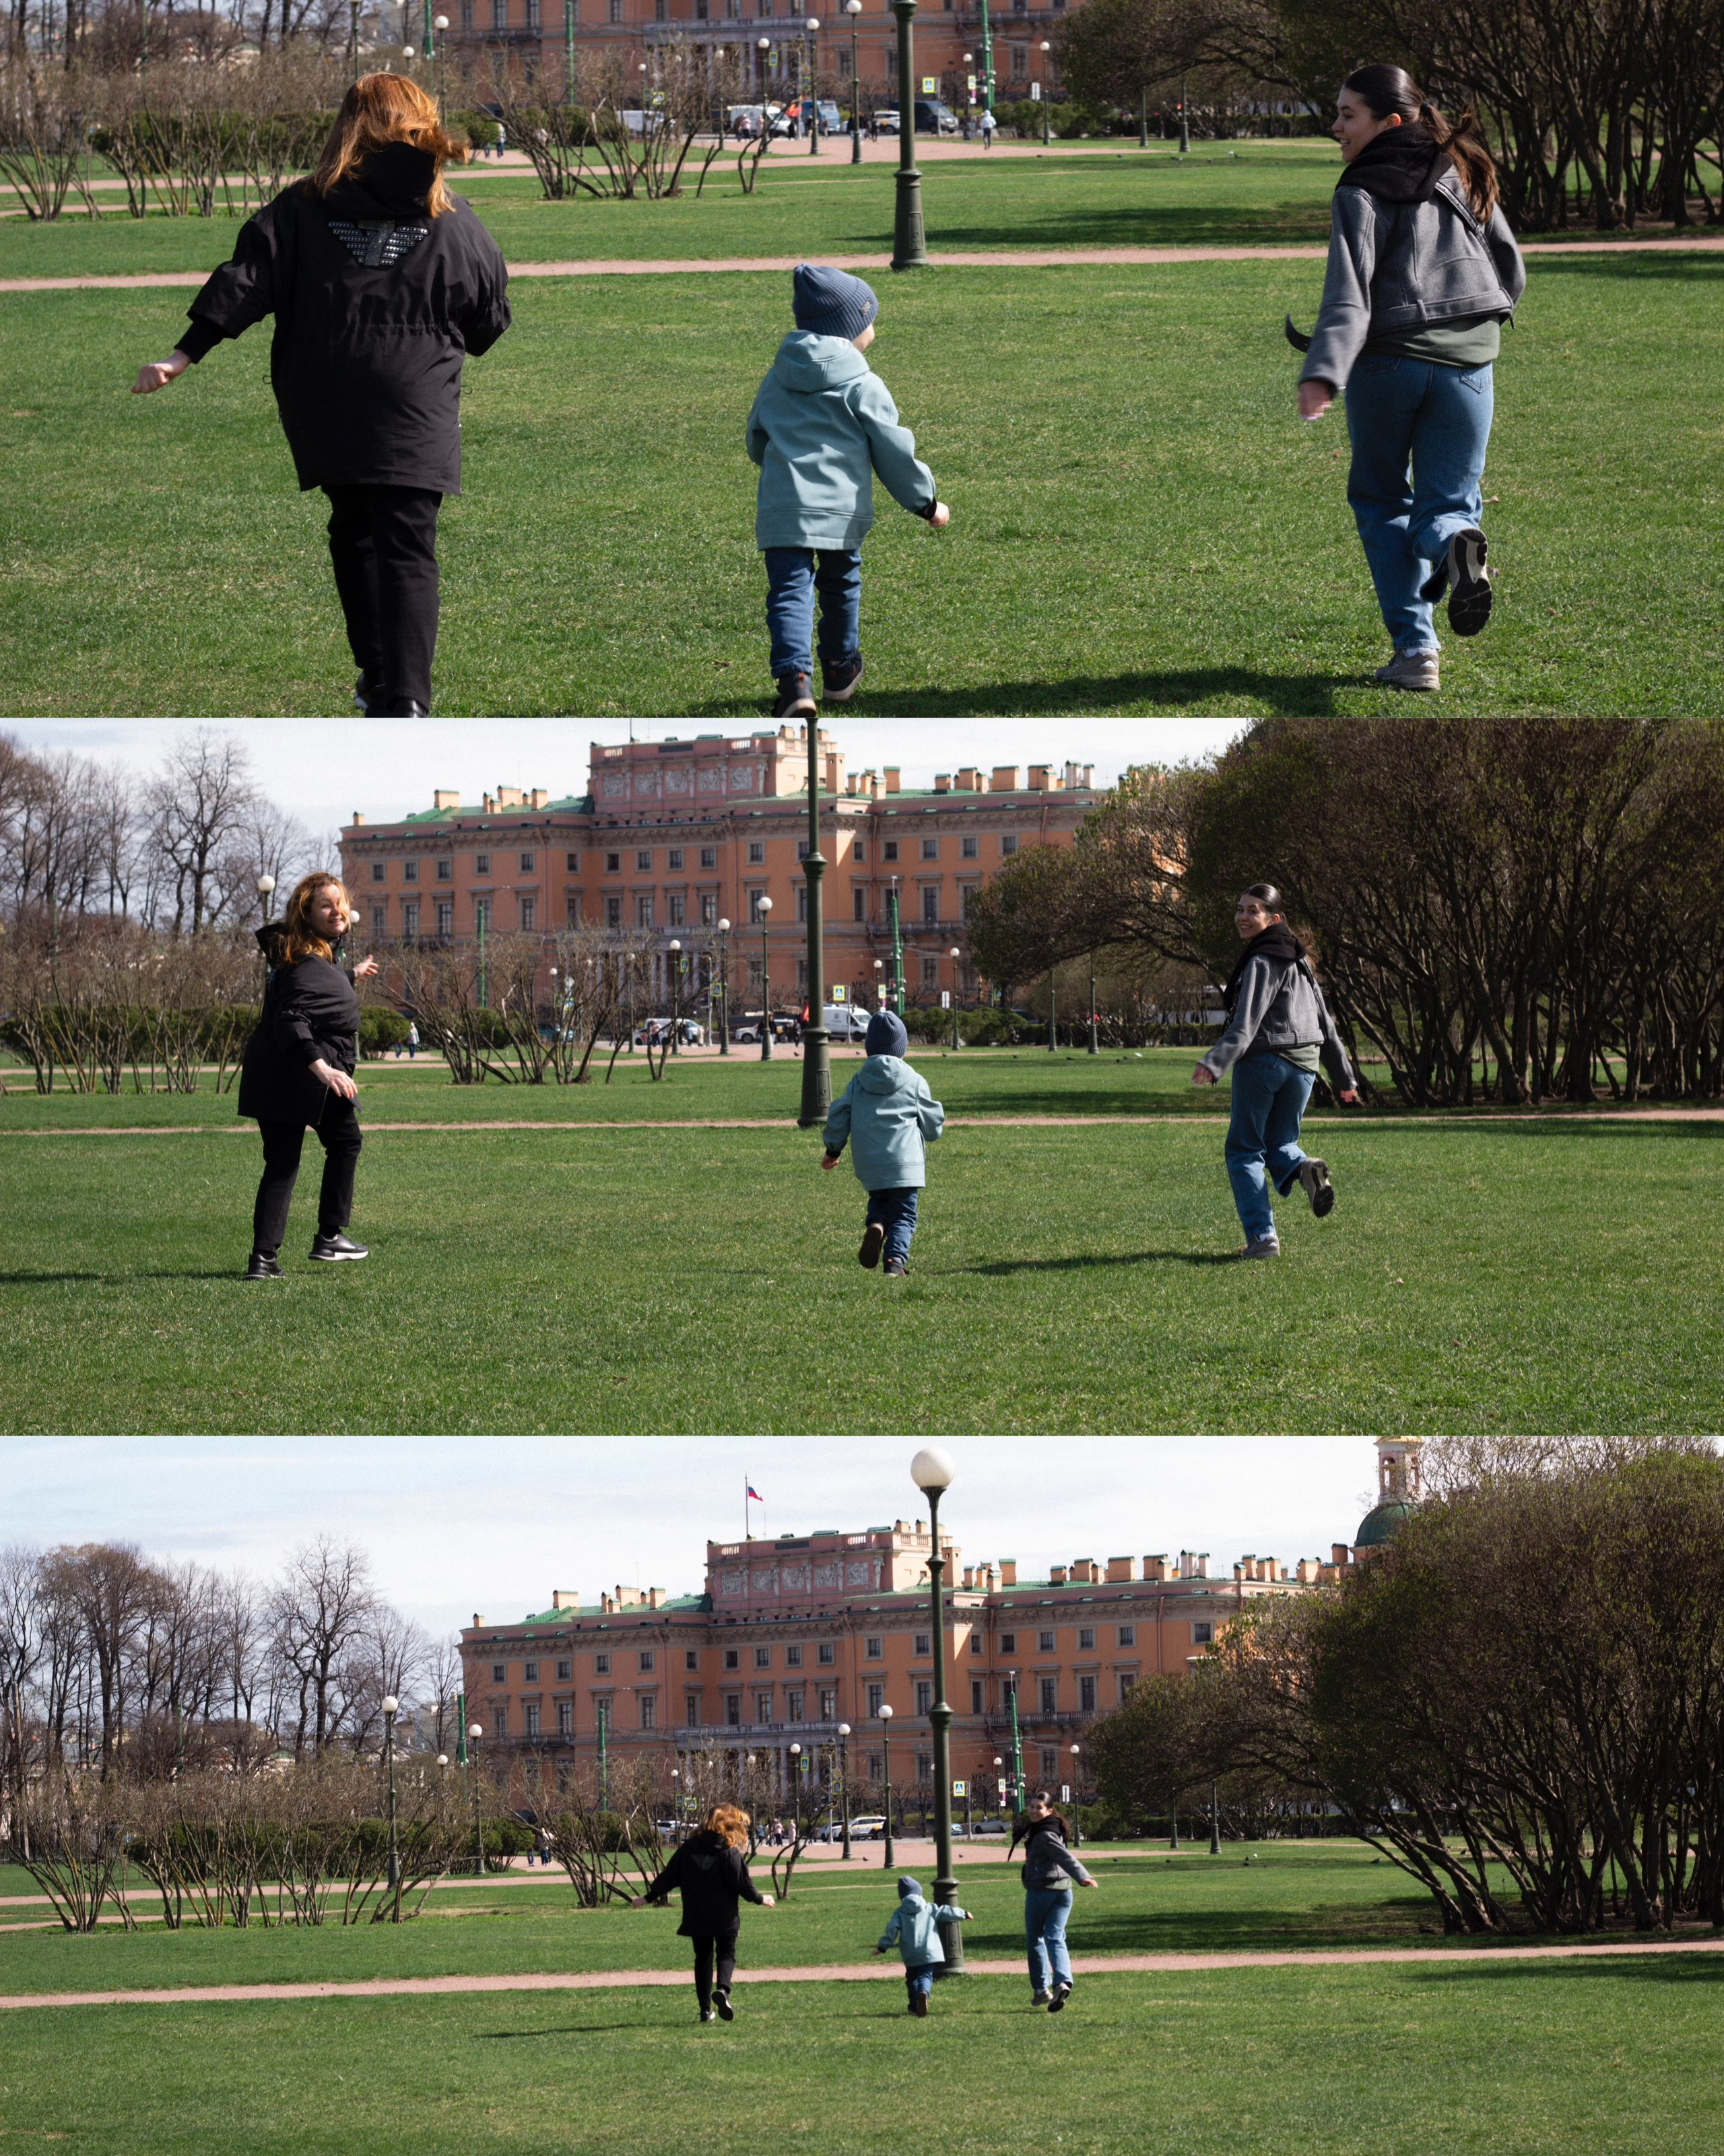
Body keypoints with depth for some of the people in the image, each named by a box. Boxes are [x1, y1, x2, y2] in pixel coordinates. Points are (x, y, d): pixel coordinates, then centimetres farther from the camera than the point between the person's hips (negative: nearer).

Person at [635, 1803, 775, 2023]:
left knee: (703, 1959, 13)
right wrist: (760, 1899, 9)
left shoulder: (688, 1849, 2)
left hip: (696, 1917, 3)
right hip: (725, 1918, -3)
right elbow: (743, 1883, -9)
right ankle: (722, 1989, -23)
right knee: (726, 1955, 7)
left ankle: (706, 2009, 10)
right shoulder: (731, 1853, -9)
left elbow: (668, 1877, 5)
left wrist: (648, 1898, 17)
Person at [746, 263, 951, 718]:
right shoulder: (863, 386, -3)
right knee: (841, 584, 21)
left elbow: (756, 442, 22)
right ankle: (840, 669, 35)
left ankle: (794, 677, -25)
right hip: (842, 510, -1)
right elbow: (894, 452, 0)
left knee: (789, 593, -5)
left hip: (781, 510, 1)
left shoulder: (777, 381, 11)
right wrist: (928, 501, 12)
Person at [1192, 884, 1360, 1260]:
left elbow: (1246, 1023, -21)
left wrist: (1215, 1063, -32)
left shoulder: (1261, 962, -9)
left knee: (1244, 1151, 2)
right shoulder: (1299, 961, 18)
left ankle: (1261, 1236, -9)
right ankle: (1303, 1168, -16)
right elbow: (1325, 1023, 23)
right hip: (1304, 1064, 8)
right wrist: (1344, 1078, 29)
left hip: (1262, 1059, -8)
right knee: (1280, 1142, 20)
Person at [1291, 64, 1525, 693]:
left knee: (1380, 501, 14)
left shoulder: (1362, 194, -6)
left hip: (1388, 359, -4)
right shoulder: (1464, 177, 11)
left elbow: (1348, 295, -19)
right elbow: (1512, 272, 14)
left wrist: (1323, 374, -27)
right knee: (1447, 501, 13)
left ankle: (1413, 647, 4)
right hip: (1468, 360, 4)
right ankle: (1456, 542, -26)